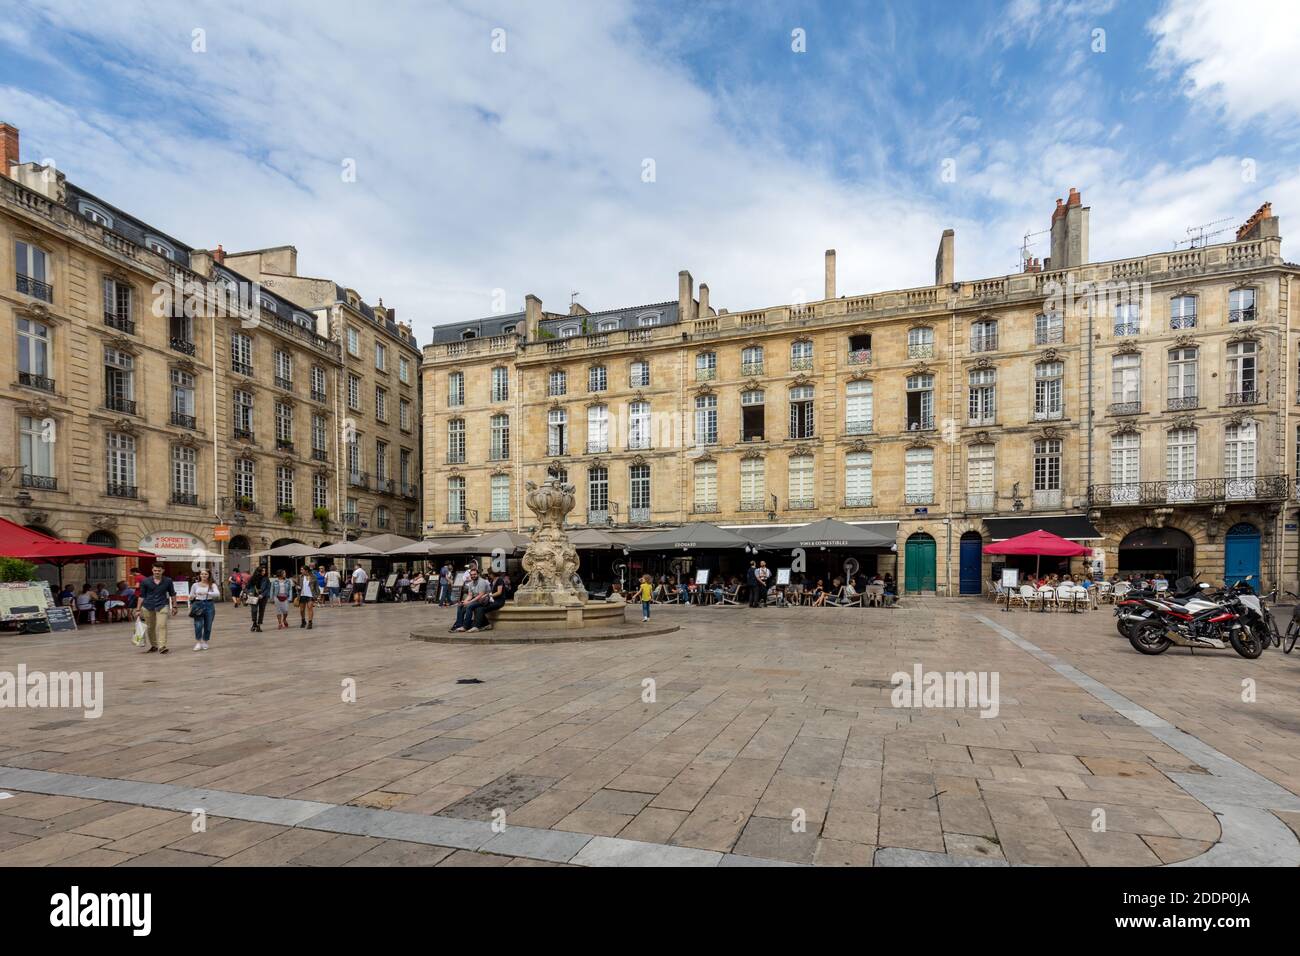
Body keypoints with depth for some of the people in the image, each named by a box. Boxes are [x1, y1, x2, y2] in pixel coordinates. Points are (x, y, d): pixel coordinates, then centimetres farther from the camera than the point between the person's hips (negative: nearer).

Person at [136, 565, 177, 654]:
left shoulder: (168, 581, 2)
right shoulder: (145, 581, 2)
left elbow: (172, 594, 12)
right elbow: (141, 596, 7)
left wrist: (174, 606, 11)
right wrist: (138, 609, 4)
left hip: (162, 606, -2)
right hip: (148, 607, 2)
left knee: (162, 625, -15)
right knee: (150, 627, 9)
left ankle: (162, 647, -18)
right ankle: (153, 646, 24)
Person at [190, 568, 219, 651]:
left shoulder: (212, 585, 1)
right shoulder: (195, 585, 7)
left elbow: (216, 594, -16)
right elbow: (191, 596, 13)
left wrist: (206, 593, -30)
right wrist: (191, 597, -11)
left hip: (209, 605, 0)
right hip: (198, 605, 0)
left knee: (208, 626, 5)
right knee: (198, 625, -11)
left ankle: (205, 642, 20)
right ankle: (198, 643, 2)